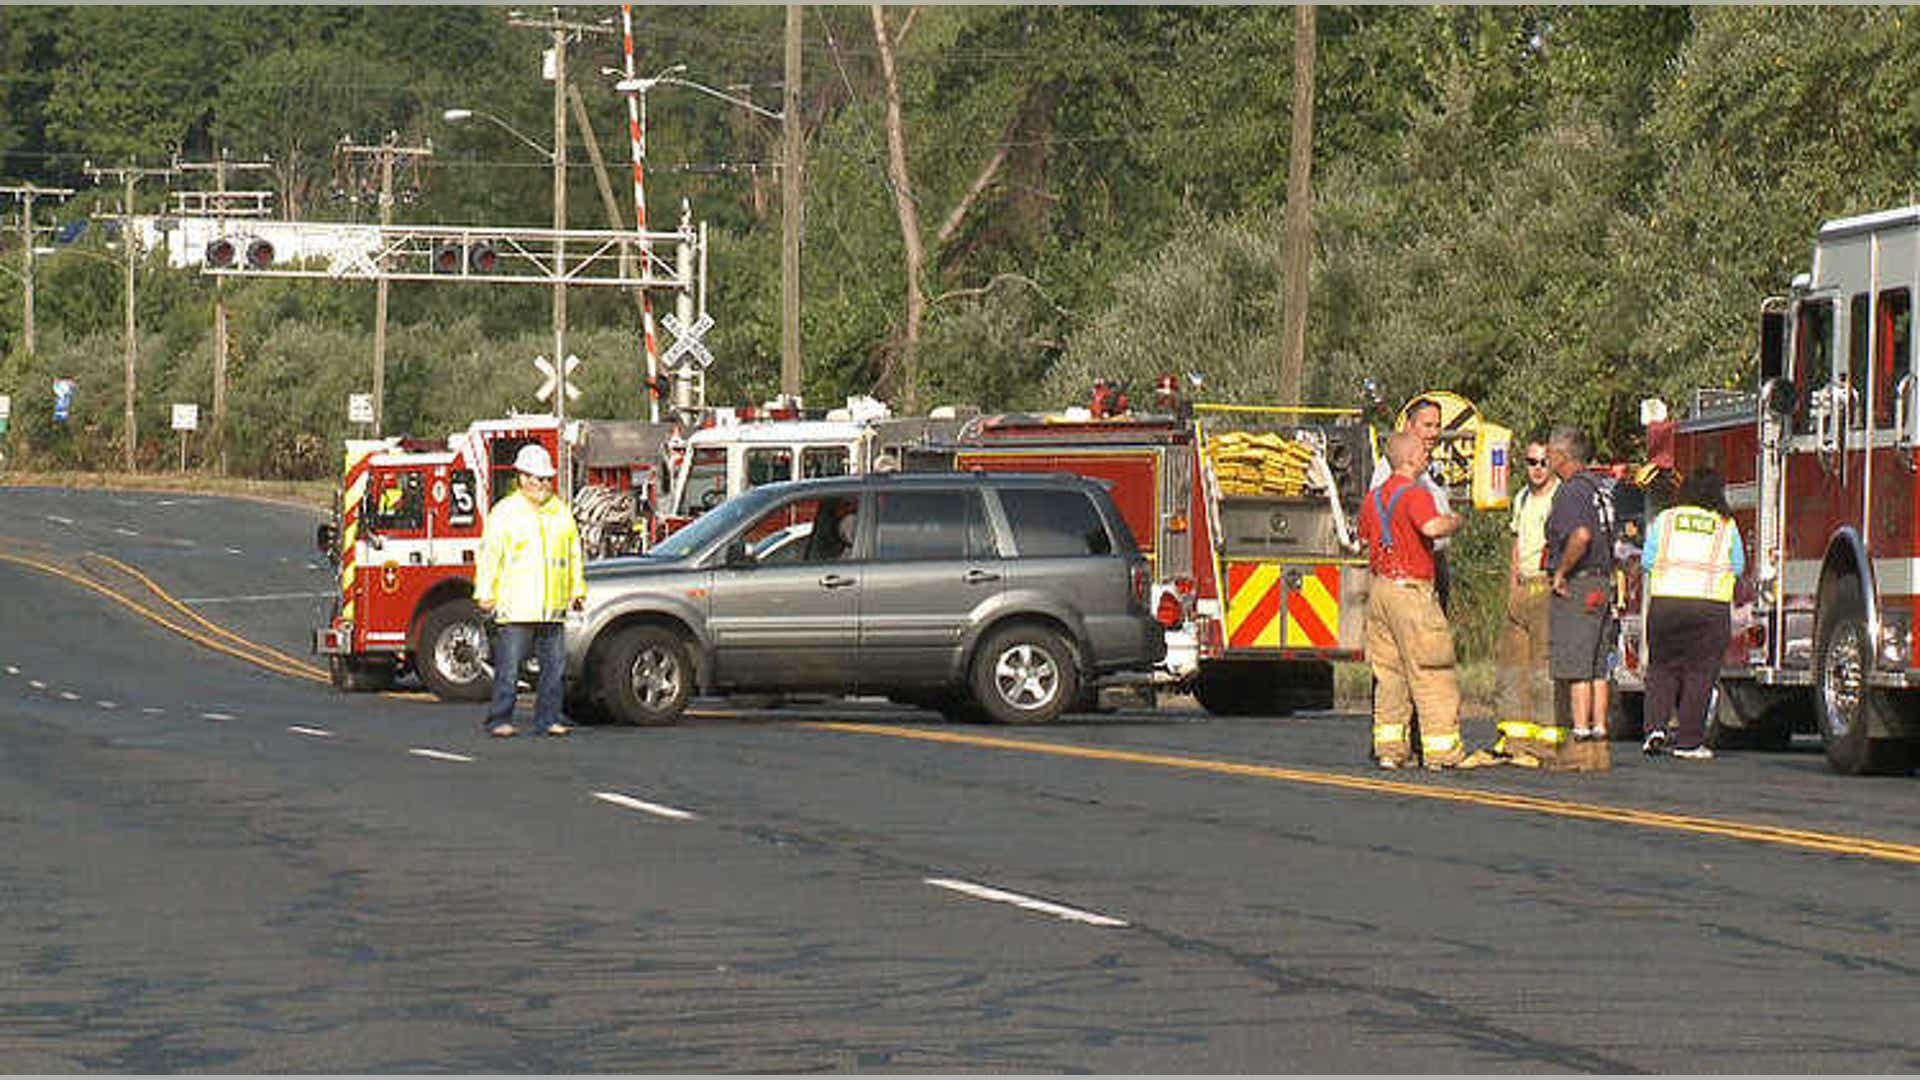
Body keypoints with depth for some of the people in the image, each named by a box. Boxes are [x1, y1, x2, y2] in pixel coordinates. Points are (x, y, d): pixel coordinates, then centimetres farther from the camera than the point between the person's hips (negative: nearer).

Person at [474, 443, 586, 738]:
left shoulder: (561, 512, 16)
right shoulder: (504, 512, 1)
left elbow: (574, 553, 22)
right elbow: (489, 555, -1)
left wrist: (578, 590, 18)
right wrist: (485, 594, -6)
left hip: (553, 609, 5)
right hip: (515, 607, -5)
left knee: (554, 664, 4)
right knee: (509, 667, -6)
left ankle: (548, 717, 11)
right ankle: (500, 720, -4)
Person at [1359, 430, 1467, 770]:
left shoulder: (1374, 497, 12)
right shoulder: (1415, 494, -14)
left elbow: (1365, 537, 25)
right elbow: (1431, 527, -31)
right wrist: (1453, 523, -12)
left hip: (1379, 586, 8)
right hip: (1411, 589, -8)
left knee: (1388, 671, 10)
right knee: (1430, 672, -4)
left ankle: (1389, 746, 9)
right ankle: (1441, 749, -6)